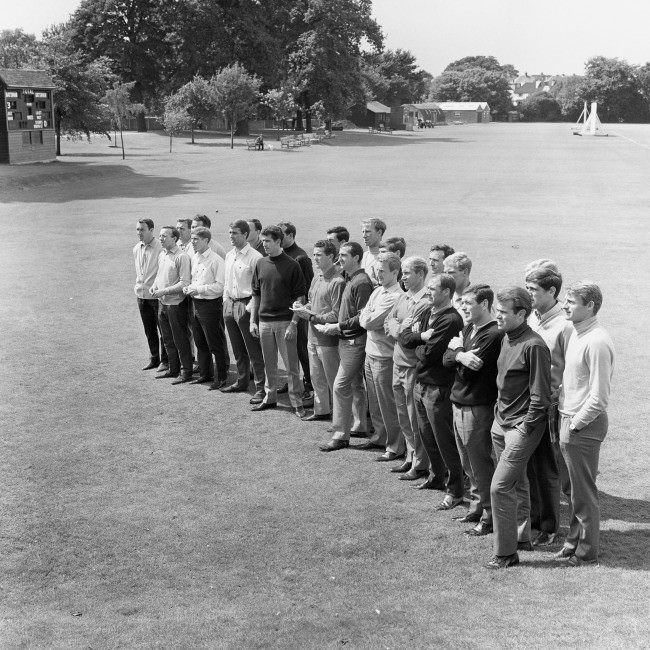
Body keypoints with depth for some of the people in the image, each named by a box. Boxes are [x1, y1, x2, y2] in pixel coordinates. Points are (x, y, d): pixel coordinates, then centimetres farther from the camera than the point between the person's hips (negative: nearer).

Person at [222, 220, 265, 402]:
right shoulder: (229, 255, 12)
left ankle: (261, 388, 0)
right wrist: (225, 300, 14)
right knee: (238, 350, 17)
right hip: (229, 304, 8)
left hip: (246, 306, -8)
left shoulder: (254, 257, -13)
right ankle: (241, 382, 29)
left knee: (254, 351, -4)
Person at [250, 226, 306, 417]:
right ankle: (270, 398, 25)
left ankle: (297, 402, 6)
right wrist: (253, 320, 8)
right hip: (264, 321, 5)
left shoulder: (292, 265, -7)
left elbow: (300, 297, -7)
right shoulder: (260, 264, 8)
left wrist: (293, 324, -13)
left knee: (291, 365, -1)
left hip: (285, 321, -5)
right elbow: (256, 294, 14)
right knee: (269, 363, 13)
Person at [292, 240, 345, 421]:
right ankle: (321, 410, 33)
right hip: (313, 336, 9)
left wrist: (311, 316, -19)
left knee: (333, 380, 2)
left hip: (328, 339, -9)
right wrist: (304, 308, 0)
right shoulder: (317, 277, 10)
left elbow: (336, 315, -21)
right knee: (316, 378, 19)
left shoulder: (338, 282, -19)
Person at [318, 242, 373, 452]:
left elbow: (362, 318, -21)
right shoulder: (350, 280, 13)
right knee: (355, 385, 18)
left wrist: (338, 327, -18)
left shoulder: (361, 282, -17)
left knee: (340, 386, -9)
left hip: (355, 341, -10)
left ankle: (341, 436, -4)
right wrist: (333, 327, 11)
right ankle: (360, 425, 29)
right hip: (347, 340, 10)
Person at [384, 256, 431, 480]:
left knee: (416, 419, 0)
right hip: (398, 362, 8)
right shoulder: (403, 298, 11)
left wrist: (400, 328, -10)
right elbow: (388, 322, 10)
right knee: (403, 416, 16)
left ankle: (420, 465, 10)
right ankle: (410, 457, 29)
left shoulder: (427, 302, -17)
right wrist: (401, 329, -6)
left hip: (415, 366, -8)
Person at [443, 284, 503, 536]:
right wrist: (459, 355, -14)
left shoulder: (493, 335, -18)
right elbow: (446, 360, 6)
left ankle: (490, 516, 10)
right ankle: (476, 507, 30)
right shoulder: (469, 328, 11)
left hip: (478, 408, -9)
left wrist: (458, 350, -6)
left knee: (481, 465, 0)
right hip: (459, 403, 9)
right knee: (468, 464, 17)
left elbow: (470, 371, -20)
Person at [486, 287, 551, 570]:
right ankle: (522, 537, 32)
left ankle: (506, 552, 2)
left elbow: (540, 396, -18)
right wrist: (500, 411, 14)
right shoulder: (507, 338, 7)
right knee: (517, 483, 19)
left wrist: (524, 428, -15)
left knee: (500, 487, -9)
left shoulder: (533, 346, -20)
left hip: (522, 426, -8)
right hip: (501, 421, 8)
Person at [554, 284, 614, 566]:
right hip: (568, 420, 9)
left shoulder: (597, 342, -21)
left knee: (584, 492, 4)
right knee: (575, 489, 18)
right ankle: (574, 541, 31)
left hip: (584, 426, -9)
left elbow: (599, 397, -22)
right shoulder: (576, 334, 8)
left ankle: (586, 552, 17)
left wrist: (574, 425, -14)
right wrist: (564, 420, 11)